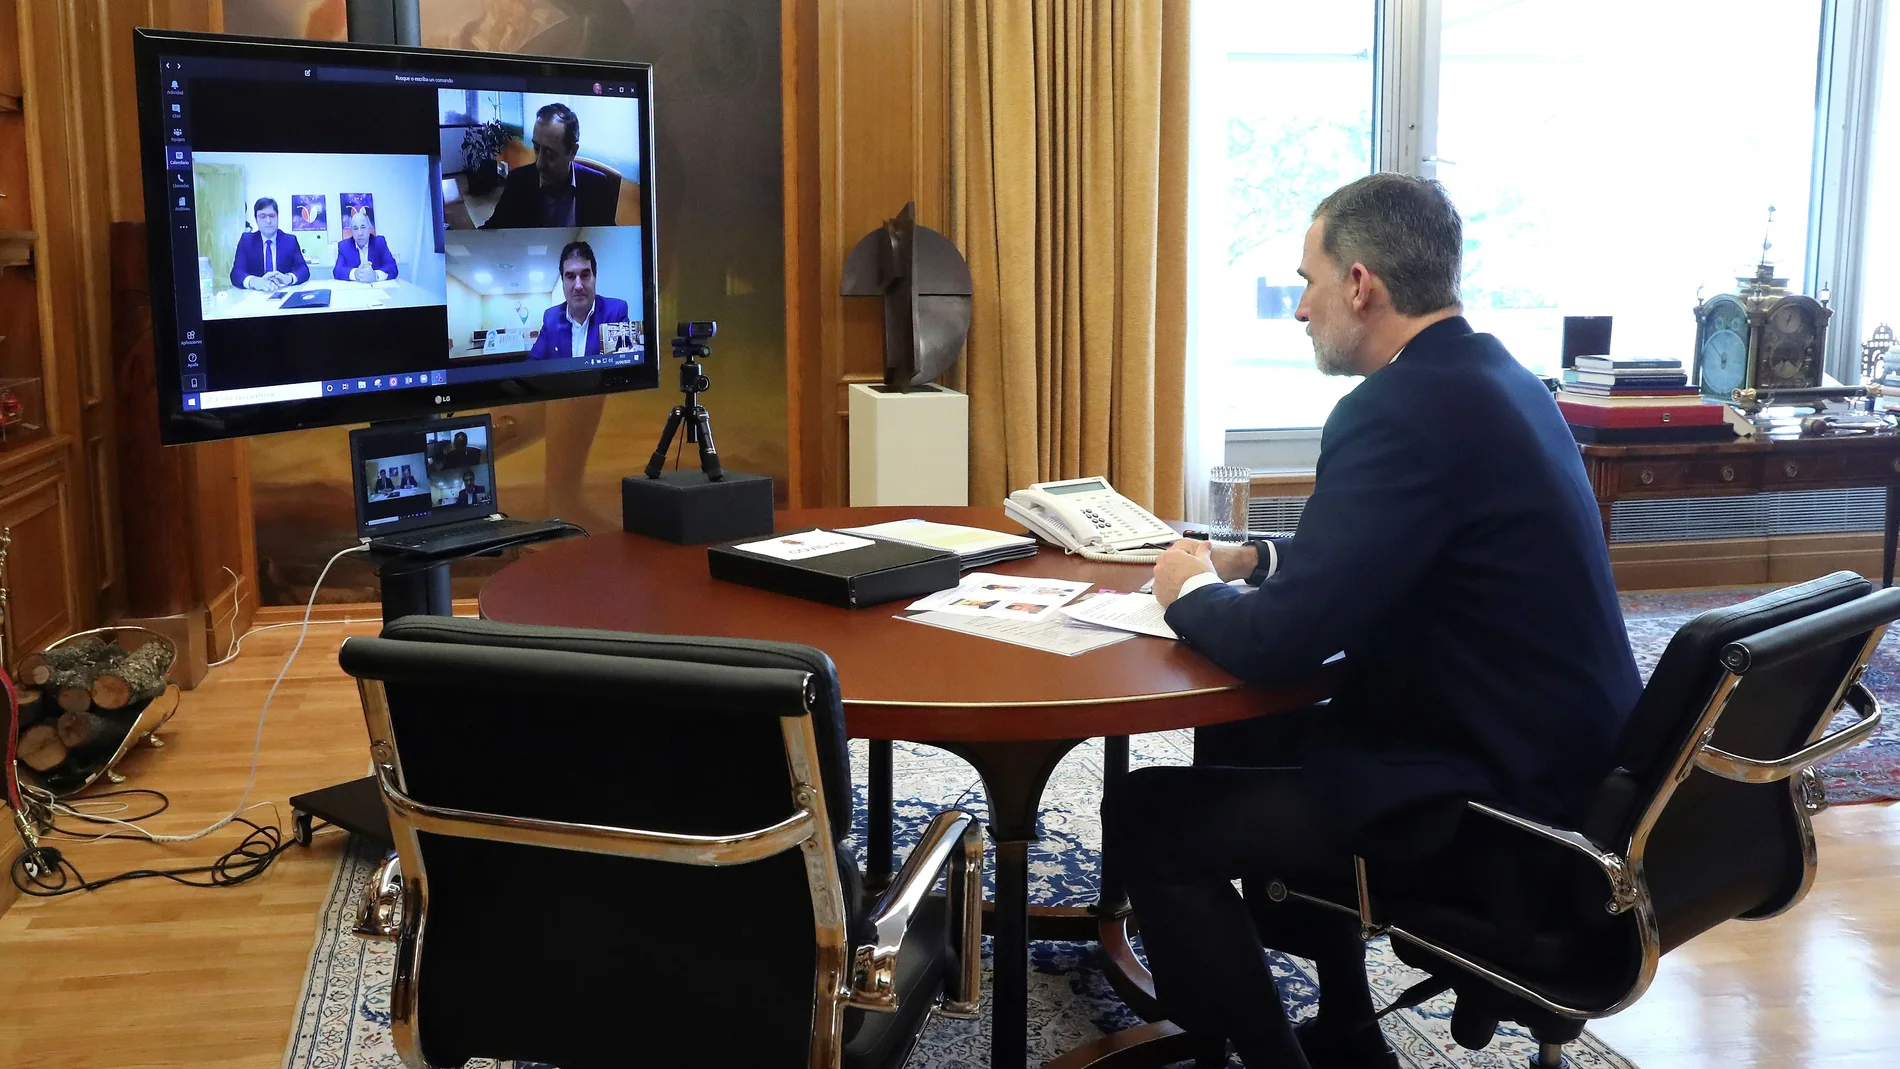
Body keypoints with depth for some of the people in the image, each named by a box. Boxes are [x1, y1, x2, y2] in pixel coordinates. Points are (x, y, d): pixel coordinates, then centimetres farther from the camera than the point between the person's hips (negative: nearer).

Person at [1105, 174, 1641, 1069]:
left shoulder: (1402, 409, -23)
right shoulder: (1489, 377, 8)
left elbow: (1279, 643, -25)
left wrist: (1190, 594, -4)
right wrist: (1253, 559, 12)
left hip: (1501, 800, -10)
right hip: (1550, 751, 10)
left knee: (1145, 817, -7)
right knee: (1243, 740, 26)